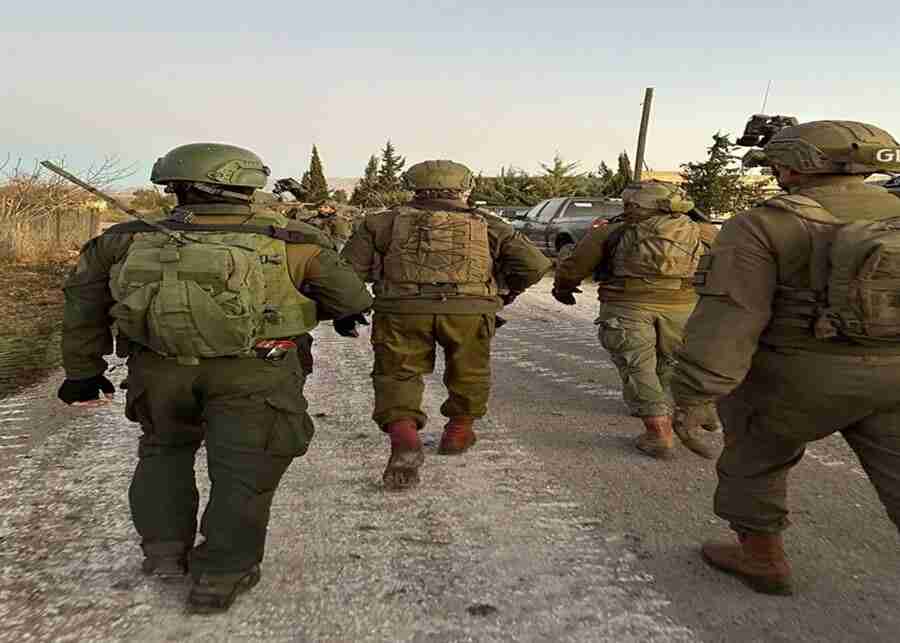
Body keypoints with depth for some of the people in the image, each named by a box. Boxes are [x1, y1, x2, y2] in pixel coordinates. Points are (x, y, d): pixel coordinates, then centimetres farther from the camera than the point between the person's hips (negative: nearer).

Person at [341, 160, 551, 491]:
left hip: (402, 309, 0)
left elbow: (349, 267, 10)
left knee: (397, 373, 12)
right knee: (469, 373, 22)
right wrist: (506, 293, 26)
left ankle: (402, 434, -8)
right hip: (470, 309, 1)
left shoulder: (384, 221, 15)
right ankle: (458, 431, 36)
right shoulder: (486, 224, 16)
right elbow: (535, 264, 11)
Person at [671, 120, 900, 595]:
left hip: (793, 377, -4)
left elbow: (729, 316, -20)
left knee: (753, 460, 19)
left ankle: (760, 556, 32)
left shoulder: (762, 226, -13)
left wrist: (694, 395, -18)